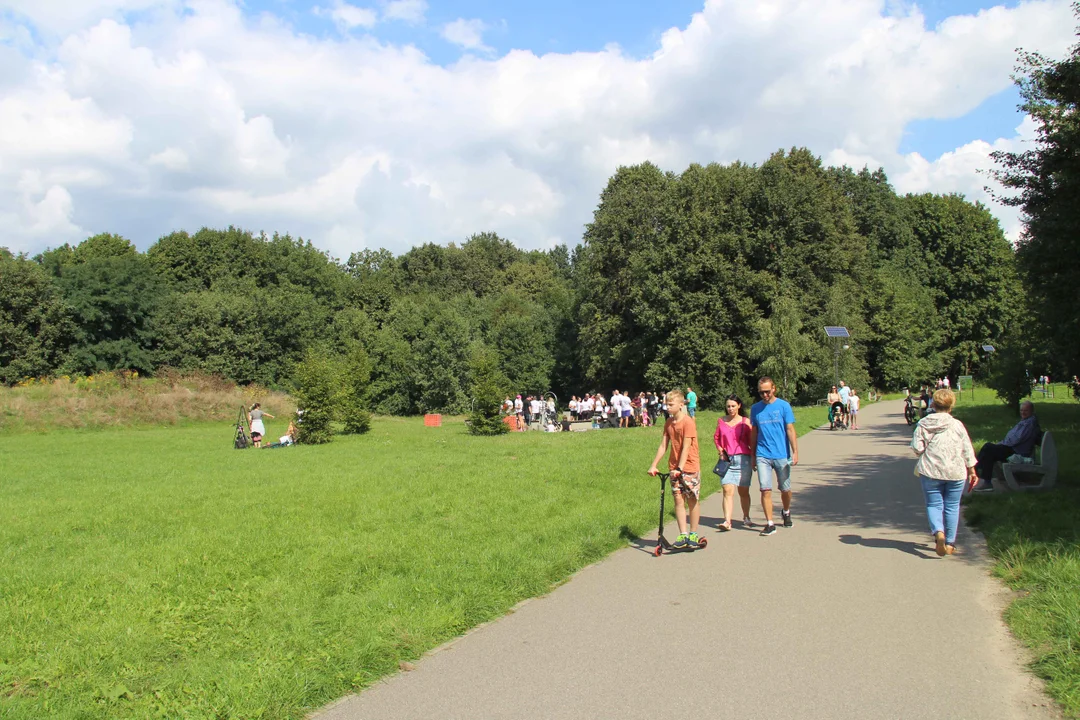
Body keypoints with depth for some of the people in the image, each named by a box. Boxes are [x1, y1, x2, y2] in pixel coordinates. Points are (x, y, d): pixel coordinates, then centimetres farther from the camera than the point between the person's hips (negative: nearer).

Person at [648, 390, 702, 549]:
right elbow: (663, 446, 8)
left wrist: (680, 468, -23)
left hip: (690, 466, -5)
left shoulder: (688, 422, -13)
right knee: (678, 500, 0)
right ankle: (683, 535, 3)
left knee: (692, 500, 2)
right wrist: (653, 465, 2)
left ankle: (693, 534, 14)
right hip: (674, 467, 5)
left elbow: (686, 447, -17)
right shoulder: (669, 423, 7)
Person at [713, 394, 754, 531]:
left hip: (743, 459, -1)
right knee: (727, 490, -11)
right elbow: (716, 438, 18)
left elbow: (752, 441, 4)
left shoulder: (745, 422, 2)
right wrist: (720, 451, 3)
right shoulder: (721, 421, 7)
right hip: (727, 460, 1)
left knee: (743, 491, 8)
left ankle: (746, 518, 28)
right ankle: (727, 521, -15)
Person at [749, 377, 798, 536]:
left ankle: (786, 512, 39)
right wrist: (752, 455, 13)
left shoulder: (783, 406, -2)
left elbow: (790, 430, -3)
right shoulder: (755, 408, 5)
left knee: (785, 489, 11)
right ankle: (770, 523, 1)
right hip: (762, 455, 1)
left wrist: (795, 452, -9)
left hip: (782, 455, -1)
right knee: (765, 490, -7)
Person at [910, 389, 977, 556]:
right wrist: (972, 471, 12)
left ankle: (938, 532, -21)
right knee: (952, 506, 11)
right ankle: (950, 543, 16)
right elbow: (967, 450, 1)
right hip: (956, 473, 1)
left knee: (933, 504, 7)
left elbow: (917, 448, -8)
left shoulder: (923, 424, -4)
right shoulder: (957, 425, -3)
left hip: (930, 472, -1)